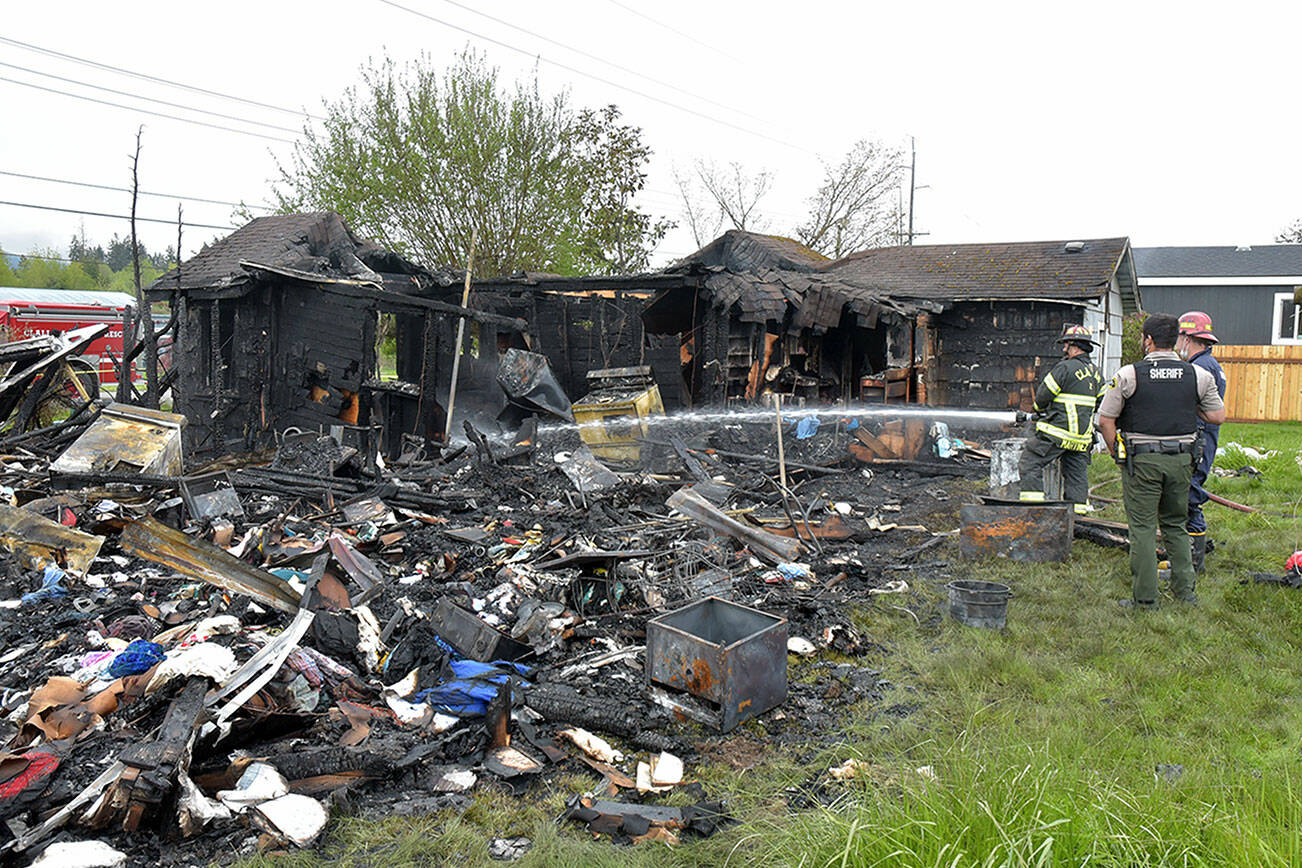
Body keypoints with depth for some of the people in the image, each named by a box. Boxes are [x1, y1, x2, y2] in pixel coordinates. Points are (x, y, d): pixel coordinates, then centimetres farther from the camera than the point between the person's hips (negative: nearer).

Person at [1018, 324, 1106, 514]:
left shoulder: (1066, 368, -13)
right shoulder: (1096, 373, 12)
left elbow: (1042, 396, -8)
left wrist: (1041, 410, 12)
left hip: (1057, 433, -8)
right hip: (1083, 437, 8)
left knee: (1031, 463, -2)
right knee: (1076, 474, 12)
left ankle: (1032, 505, -8)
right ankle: (1077, 514, 13)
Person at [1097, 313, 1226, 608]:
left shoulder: (1128, 375, -7)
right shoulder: (1198, 375, 1)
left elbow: (1105, 420, -6)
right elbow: (1218, 416, 9)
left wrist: (1117, 453, 6)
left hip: (1142, 460, -3)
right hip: (1181, 460, 4)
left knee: (1143, 528, 3)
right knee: (1176, 526, 18)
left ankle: (1145, 597, 5)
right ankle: (1185, 591, 20)